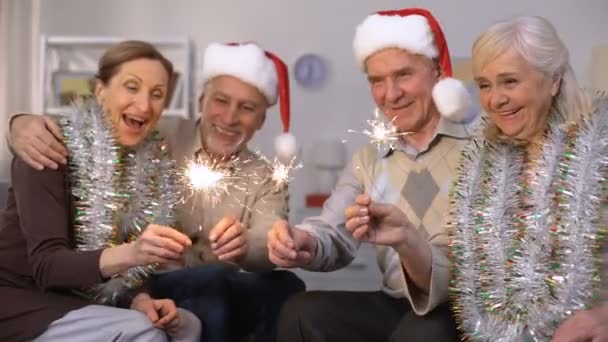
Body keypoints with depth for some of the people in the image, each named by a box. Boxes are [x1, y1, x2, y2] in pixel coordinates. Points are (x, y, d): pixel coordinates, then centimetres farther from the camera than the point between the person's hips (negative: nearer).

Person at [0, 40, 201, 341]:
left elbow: (121, 263, 3)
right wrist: (128, 254, -42)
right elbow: (46, 265, -26)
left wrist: (140, 300, -19)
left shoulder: (148, 162, 1)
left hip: (77, 299, 6)